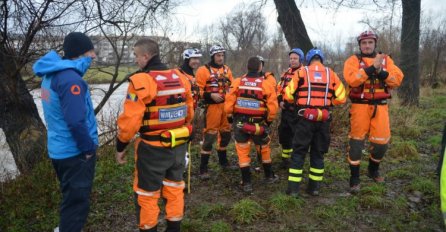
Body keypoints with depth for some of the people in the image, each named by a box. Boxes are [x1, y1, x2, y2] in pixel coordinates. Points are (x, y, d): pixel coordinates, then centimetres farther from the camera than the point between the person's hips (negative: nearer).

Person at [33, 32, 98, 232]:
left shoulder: (51, 74, 8)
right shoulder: (70, 78, -24)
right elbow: (76, 121, -27)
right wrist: (89, 148, -16)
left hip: (59, 149, 10)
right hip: (75, 152, -10)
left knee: (71, 197, 26)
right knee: (77, 201, 5)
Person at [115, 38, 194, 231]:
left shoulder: (141, 81, -18)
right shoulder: (181, 77, 2)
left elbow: (130, 120, -19)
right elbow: (189, 112, 10)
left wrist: (121, 146, -5)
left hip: (152, 149, -6)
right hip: (178, 146, 6)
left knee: (147, 194, 12)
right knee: (174, 189, 20)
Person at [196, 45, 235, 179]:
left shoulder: (226, 69, 13)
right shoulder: (203, 70, -6)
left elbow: (231, 86, 23)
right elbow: (198, 90, -10)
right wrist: (211, 95, -21)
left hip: (226, 105, 6)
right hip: (212, 106, -6)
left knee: (226, 134, 16)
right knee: (210, 136, -8)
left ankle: (223, 160, 36)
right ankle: (203, 168, -1)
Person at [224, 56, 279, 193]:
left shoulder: (237, 82, -5)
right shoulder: (267, 84, -9)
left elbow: (229, 102, -5)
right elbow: (273, 106, -10)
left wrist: (230, 117, 9)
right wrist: (269, 120, 6)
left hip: (239, 122, 1)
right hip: (258, 123, 0)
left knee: (243, 152, 9)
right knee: (264, 149, 20)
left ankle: (246, 183, 11)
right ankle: (269, 176, 36)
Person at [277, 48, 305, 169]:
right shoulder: (286, 73, 15)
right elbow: (279, 89, 17)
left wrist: (294, 102, -21)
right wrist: (280, 101, 1)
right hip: (286, 110, 7)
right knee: (284, 134, 13)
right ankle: (285, 159, 29)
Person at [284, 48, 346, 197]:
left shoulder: (302, 72, 3)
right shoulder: (331, 74, 9)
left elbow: (288, 95, 0)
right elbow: (341, 98, 5)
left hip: (305, 118, -2)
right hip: (323, 120, 2)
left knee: (298, 152, 5)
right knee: (318, 153, 14)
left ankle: (293, 188, 5)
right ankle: (314, 187, 20)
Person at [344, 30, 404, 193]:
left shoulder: (385, 59, 11)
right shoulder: (353, 60, 0)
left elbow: (398, 79, -1)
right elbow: (351, 79, -19)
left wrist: (381, 73, -17)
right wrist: (372, 67, -24)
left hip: (380, 106, 3)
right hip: (360, 106, -3)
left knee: (381, 141, 5)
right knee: (357, 141, -1)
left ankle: (373, 169, 32)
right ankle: (354, 178, 9)